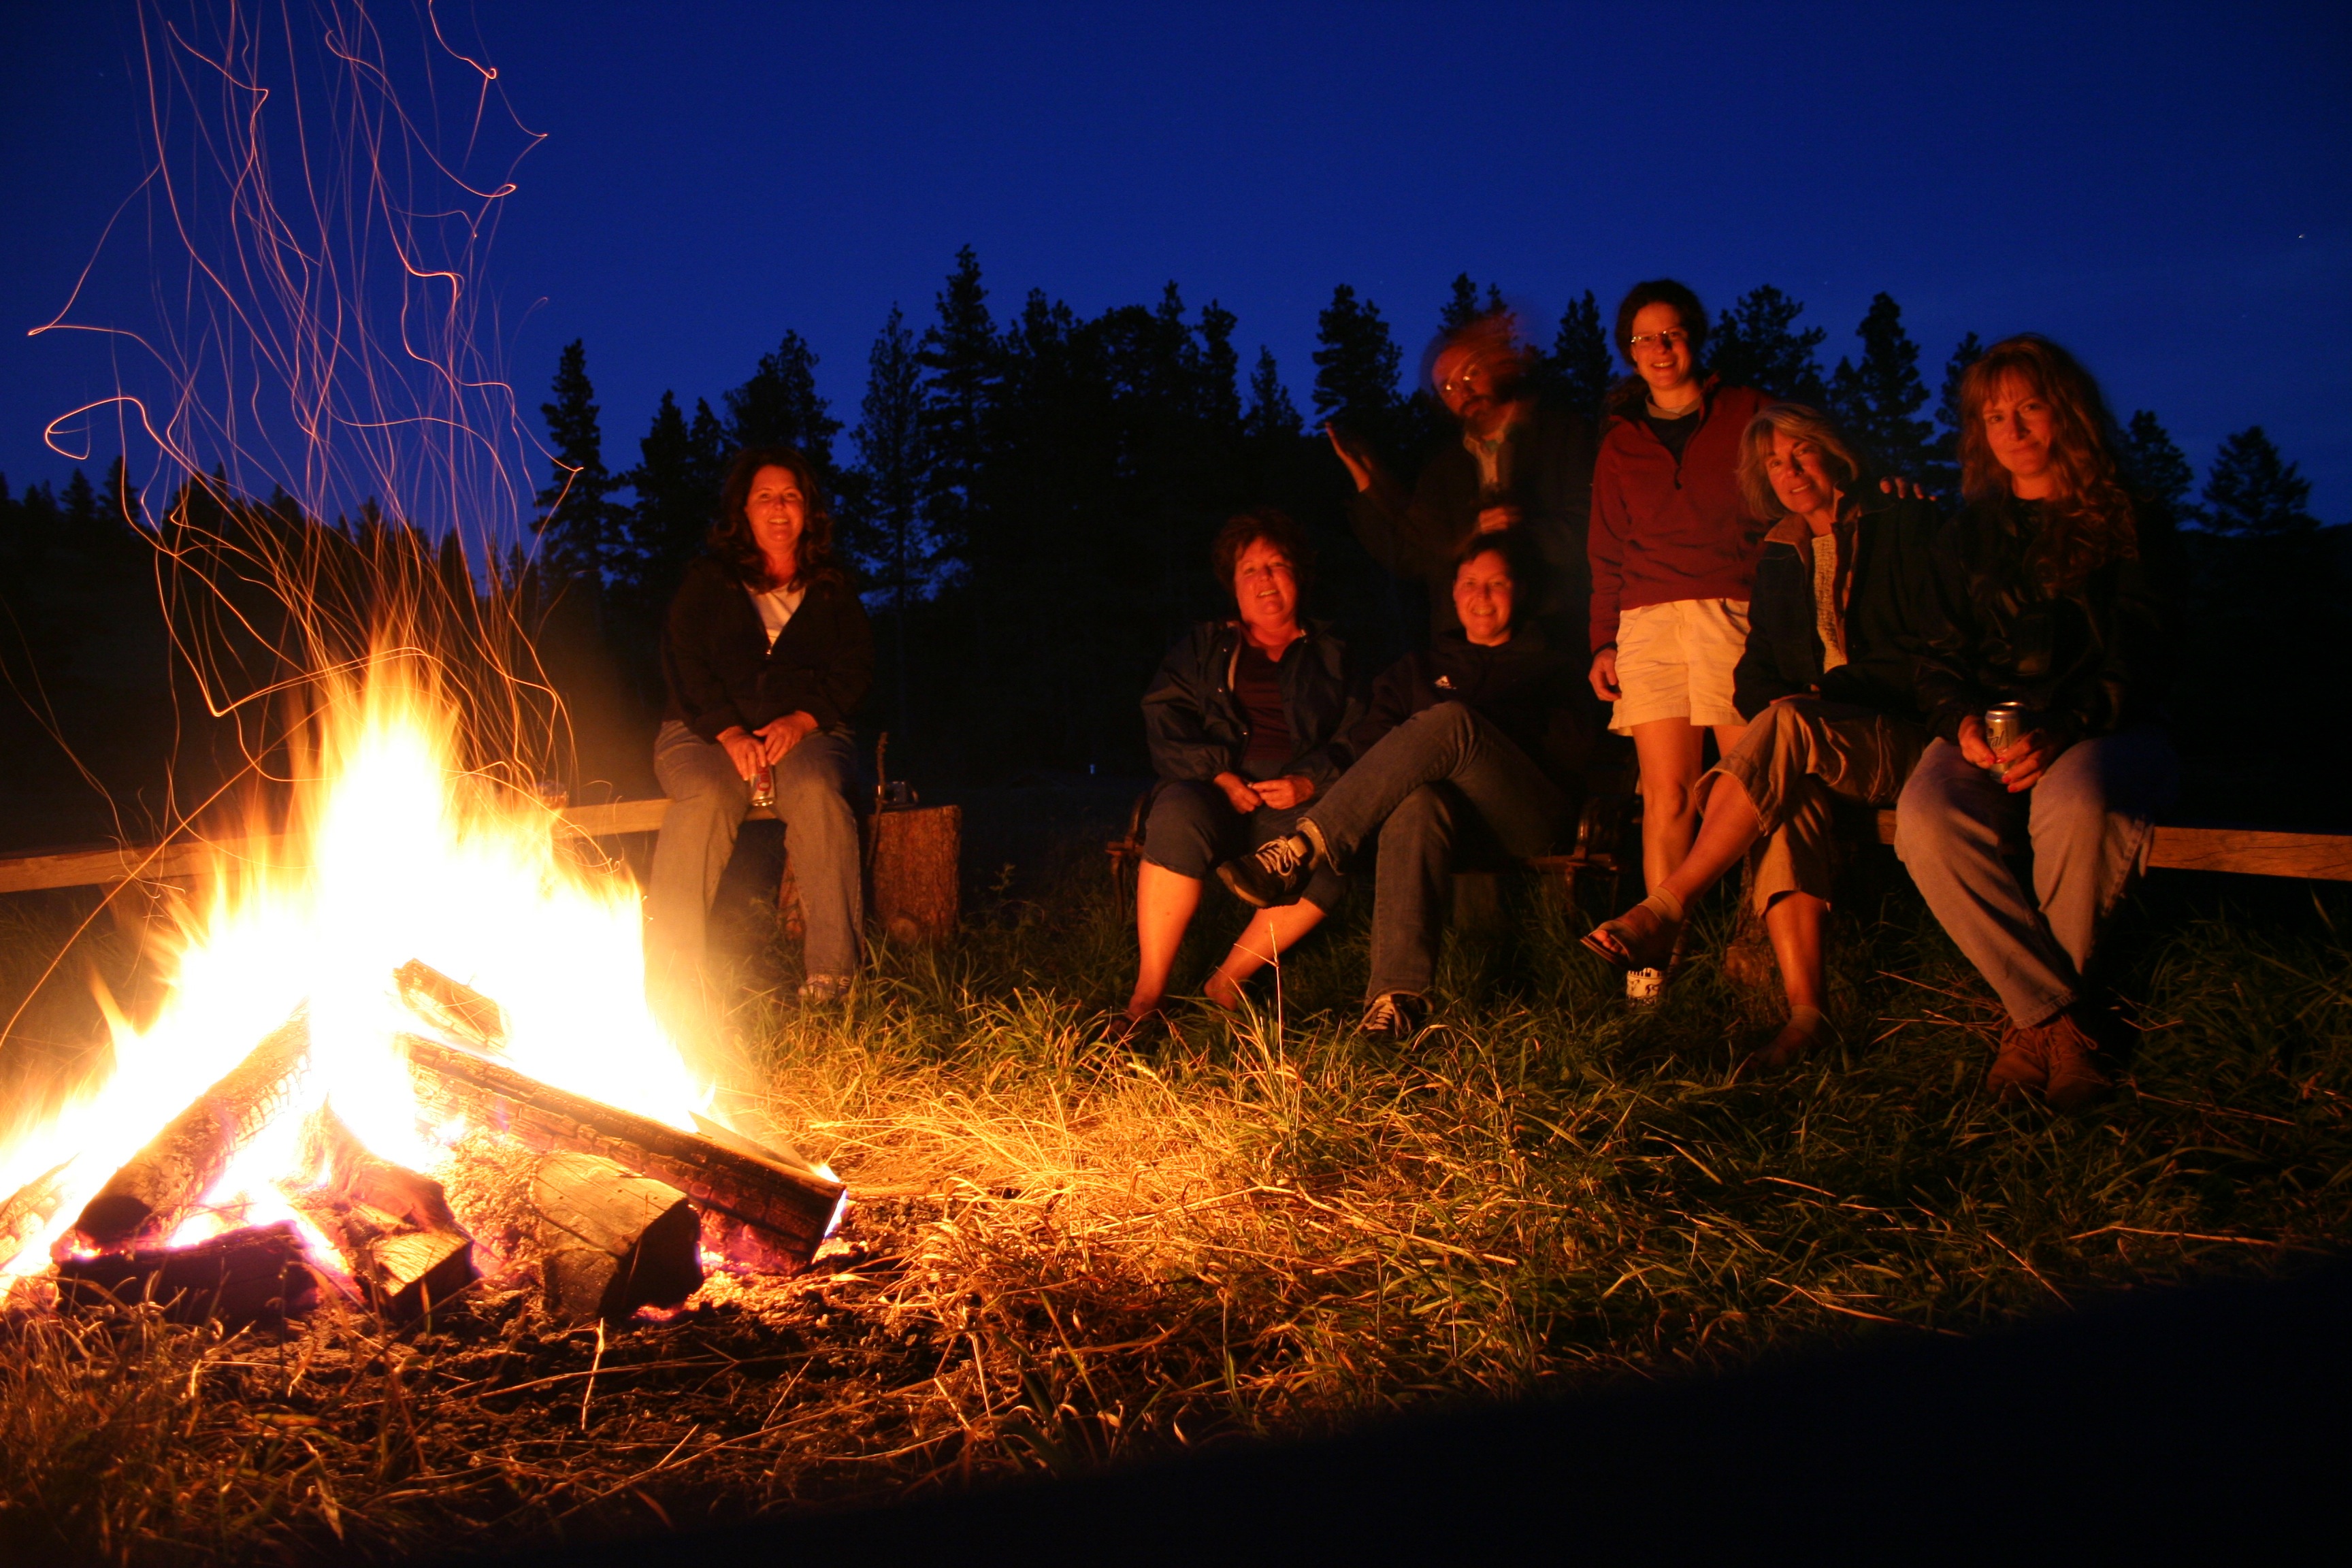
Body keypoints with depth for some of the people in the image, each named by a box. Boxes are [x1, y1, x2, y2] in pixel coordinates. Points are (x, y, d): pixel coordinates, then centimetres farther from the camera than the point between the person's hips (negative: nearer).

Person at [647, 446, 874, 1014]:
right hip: (706, 732, 0)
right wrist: (730, 734, -16)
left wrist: (801, 721, -13)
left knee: (816, 791, -36)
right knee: (704, 797, -36)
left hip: (807, 732, 1)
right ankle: (671, 983, -38)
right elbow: (684, 666, 3)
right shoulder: (707, 581, 15)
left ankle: (832, 973, -36)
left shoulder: (832, 589, 18)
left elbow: (855, 670, 7)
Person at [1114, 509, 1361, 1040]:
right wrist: (1218, 775, -9)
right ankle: (1148, 992, -37)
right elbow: (1165, 720, 9)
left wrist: (1309, 782, -11)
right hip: (1215, 791, 0)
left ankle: (1227, 980, -25)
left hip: (1300, 801, 0)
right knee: (1178, 813, -37)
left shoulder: (1330, 656, 23)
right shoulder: (1202, 647, 24)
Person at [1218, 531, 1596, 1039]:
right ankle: (1399, 997, -52)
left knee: (1450, 721, -34)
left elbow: (1572, 746, 8)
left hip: (1529, 816, -1)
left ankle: (1299, 854, -42)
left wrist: (1459, 730, -1)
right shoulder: (1420, 669, 32)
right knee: (1416, 801, -40)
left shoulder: (1554, 666, 26)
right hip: (1448, 807, 2)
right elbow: (1367, 742, 16)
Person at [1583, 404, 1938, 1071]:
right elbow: (1758, 667, 17)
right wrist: (1768, 703, -8)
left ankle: (1663, 909, -35)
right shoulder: (1778, 555, 20)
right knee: (1785, 791, -33)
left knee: (1789, 731, -35)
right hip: (1813, 740, 4)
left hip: (1907, 740, -4)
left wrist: (1827, 691, -15)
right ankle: (1806, 1009, -40)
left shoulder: (1905, 527, 4)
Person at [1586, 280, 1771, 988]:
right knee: (1666, 797, -5)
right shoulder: (1622, 442, 22)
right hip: (1649, 622, 2)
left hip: (1736, 612, -2)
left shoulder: (1748, 414, 13)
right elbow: (1608, 555, 21)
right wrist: (1603, 642, 10)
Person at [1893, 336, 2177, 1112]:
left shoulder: (2127, 526, 8)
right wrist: (1960, 720, -8)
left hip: (2106, 729, -2)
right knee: (1925, 816, -32)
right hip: (1990, 733, 3)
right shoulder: (1968, 534, 18)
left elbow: (2133, 661, -2)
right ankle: (2066, 1015, -23)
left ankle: (2036, 1012, -17)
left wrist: (2061, 732, -20)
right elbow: (1938, 654, 16)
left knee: (2075, 803, -39)